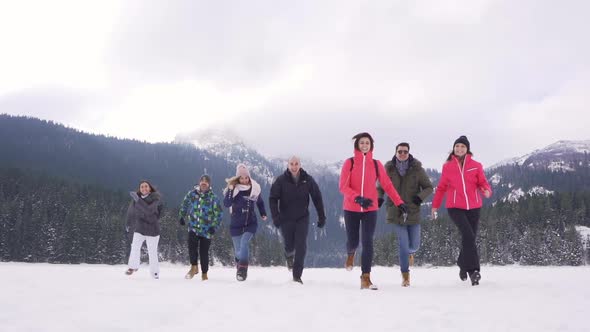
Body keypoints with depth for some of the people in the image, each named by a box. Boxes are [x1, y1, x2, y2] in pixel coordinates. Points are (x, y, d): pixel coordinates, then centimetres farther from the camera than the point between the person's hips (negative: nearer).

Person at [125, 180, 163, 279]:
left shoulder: (155, 199, -12)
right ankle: (133, 267, 7)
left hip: (152, 229, -3)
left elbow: (149, 210, -30)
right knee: (135, 247, -12)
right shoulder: (136, 198, -1)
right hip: (139, 228, 3)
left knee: (152, 251, 2)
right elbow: (131, 211, 15)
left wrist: (138, 200, -35)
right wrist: (129, 224, 23)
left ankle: (154, 271, 18)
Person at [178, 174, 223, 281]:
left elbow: (219, 213, -2)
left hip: (206, 229, -1)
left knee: (204, 252, 3)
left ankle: (204, 273, 21)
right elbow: (184, 204, 19)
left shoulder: (213, 197, -6)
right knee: (192, 246, -20)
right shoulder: (192, 194, 0)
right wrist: (182, 216, 22)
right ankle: (194, 267, 2)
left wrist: (214, 226, -9)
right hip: (193, 227, 1)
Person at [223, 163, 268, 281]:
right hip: (236, 224, 0)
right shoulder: (233, 189, -9)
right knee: (238, 251, 4)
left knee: (244, 242, -25)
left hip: (251, 223, 0)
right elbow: (226, 204, -22)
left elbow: (260, 202, 16)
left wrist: (263, 214, 12)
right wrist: (230, 189, -29)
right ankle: (239, 267, 32)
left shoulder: (254, 188, -2)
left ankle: (242, 269, -19)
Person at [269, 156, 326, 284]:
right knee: (289, 245, 7)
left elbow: (317, 198, 3)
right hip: (286, 219, 0)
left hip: (302, 218, 1)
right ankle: (289, 256, 45)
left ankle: (297, 275, 0)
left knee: (301, 246, -8)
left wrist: (321, 217, 2)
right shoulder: (281, 180, -9)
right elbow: (273, 199, -6)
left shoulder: (308, 180, -4)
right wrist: (275, 216, -17)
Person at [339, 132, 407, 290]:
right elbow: (343, 187, -10)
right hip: (351, 209, -1)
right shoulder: (349, 163, -3)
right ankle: (351, 254, 43)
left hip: (370, 209, 1)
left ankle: (366, 278, -4)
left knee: (368, 242, -8)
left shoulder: (376, 164, 3)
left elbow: (387, 185, 4)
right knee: (353, 241, 5)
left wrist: (399, 202, -2)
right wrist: (358, 198, -25)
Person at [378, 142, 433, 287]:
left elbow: (429, 187, 4)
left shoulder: (417, 169, -1)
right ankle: (405, 275, 11)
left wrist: (420, 196, -15)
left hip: (413, 212, 1)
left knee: (414, 245, 5)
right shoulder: (389, 169, 0)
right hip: (396, 213, -1)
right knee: (403, 244, -7)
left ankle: (410, 252, 46)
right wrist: (379, 198, -9)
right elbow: (380, 187, 12)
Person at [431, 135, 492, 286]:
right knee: (468, 235, -21)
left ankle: (464, 265, 29)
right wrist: (435, 205, 12)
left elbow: (482, 182, 4)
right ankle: (473, 269, -17)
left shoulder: (476, 166, 4)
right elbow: (441, 187, 12)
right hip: (455, 207, -2)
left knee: (470, 238, 6)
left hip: (473, 207, 2)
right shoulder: (447, 166, 5)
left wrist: (486, 190, -20)